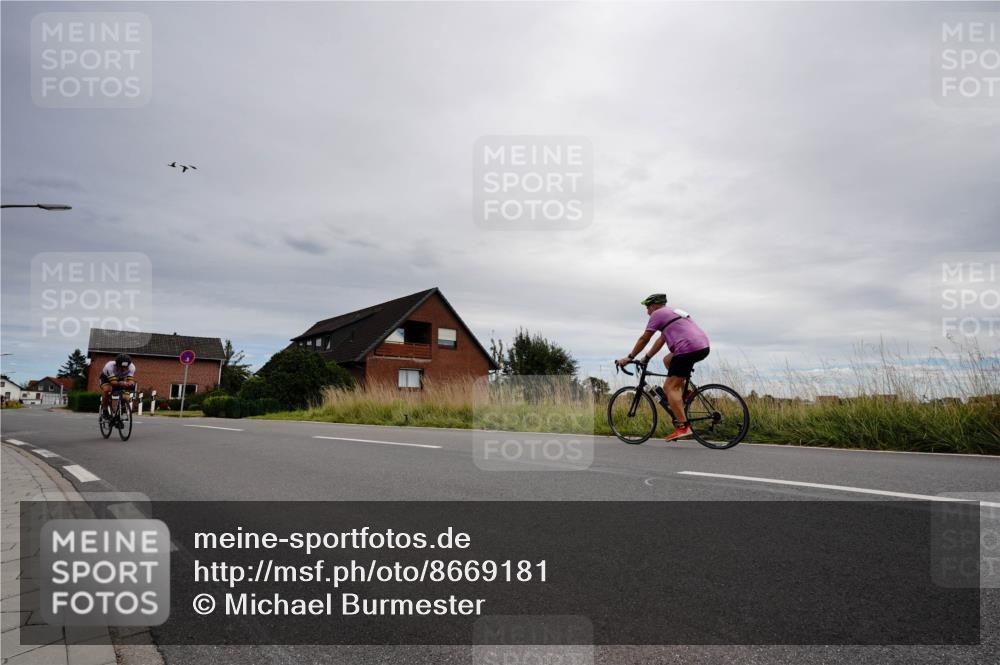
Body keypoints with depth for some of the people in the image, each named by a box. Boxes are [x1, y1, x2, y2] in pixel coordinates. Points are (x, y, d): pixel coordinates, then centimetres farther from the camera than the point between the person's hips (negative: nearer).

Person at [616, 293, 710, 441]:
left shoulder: (658, 314, 5)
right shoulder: (673, 312, 31)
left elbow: (644, 339, 5)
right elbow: (661, 340, 35)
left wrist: (629, 358, 13)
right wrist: (646, 358, 36)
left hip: (689, 349, -9)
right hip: (704, 347, 9)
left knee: (669, 387, -7)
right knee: (668, 360, 29)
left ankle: (683, 426, -16)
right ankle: (683, 393, 19)